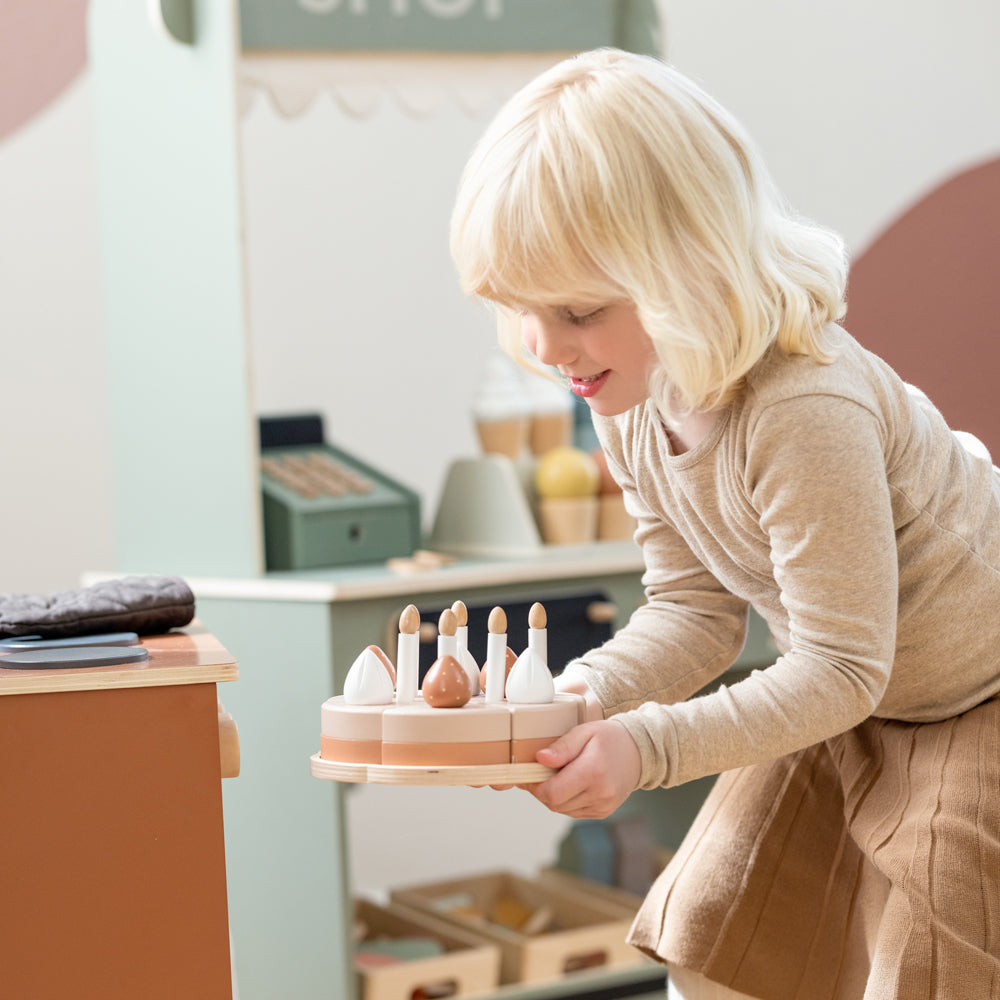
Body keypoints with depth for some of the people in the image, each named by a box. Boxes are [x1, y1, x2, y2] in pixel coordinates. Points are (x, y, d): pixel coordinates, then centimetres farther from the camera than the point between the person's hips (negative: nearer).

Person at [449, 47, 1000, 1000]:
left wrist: (649, 745, -41)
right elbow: (693, 607, -5)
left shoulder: (805, 413, -38)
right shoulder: (631, 400, -11)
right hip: (848, 700, 8)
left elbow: (842, 669, -33)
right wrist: (584, 694, -25)